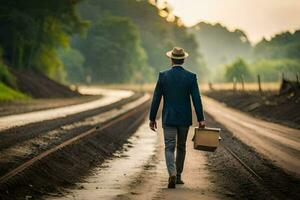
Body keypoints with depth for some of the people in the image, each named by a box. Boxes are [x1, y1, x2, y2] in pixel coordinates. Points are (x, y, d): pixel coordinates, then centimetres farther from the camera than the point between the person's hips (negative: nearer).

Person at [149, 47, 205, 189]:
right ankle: (178, 176, 25)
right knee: (181, 147, 17)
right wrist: (201, 119, -4)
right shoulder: (191, 77, -5)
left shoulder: (163, 76, -5)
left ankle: (172, 174, -24)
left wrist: (152, 118, 5)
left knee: (169, 148, -2)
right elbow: (196, 99, -8)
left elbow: (156, 99, -3)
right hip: (185, 118, 1)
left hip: (168, 118, -1)